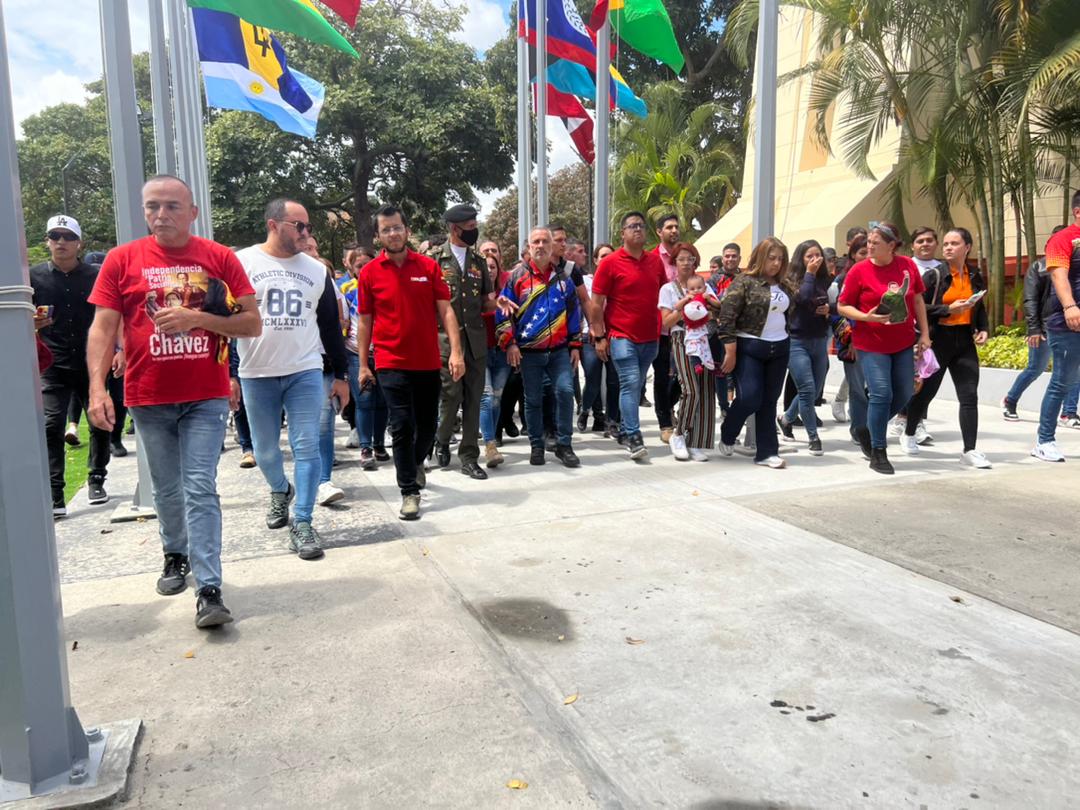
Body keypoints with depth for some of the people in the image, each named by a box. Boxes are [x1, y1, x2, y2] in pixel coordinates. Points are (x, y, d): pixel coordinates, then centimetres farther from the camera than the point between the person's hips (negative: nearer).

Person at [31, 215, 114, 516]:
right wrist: (32, 323, -12)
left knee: (101, 424, 9)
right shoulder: (34, 276, 4)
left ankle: (96, 480, 29)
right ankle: (55, 497, -8)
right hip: (54, 366, -1)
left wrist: (119, 350, -2)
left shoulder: (95, 276, 4)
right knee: (51, 427, -10)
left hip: (94, 364, 1)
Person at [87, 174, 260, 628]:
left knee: (200, 489, -6)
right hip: (148, 398, 2)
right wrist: (97, 387, -12)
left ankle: (209, 590, -5)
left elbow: (252, 324, -3)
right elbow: (103, 329, 0)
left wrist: (196, 318, -16)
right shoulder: (122, 260, 2)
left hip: (206, 396, -2)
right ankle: (176, 556, 39)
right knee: (166, 489, 15)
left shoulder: (219, 258, 0)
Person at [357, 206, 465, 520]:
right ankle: (409, 491, 8)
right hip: (391, 363, -2)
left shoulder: (429, 266, 1)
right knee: (402, 426, -5)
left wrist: (456, 351, -10)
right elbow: (365, 321, 5)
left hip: (428, 362, 2)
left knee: (427, 425, 13)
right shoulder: (370, 272, 0)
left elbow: (445, 311, 0)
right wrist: (363, 365, 4)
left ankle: (416, 463, 43)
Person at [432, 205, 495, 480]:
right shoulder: (435, 259, 1)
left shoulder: (479, 262, 14)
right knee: (452, 394, -8)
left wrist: (495, 302, -5)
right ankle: (442, 439, 21)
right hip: (446, 338, -4)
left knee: (473, 399, 3)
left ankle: (469, 457, 12)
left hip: (476, 339, 4)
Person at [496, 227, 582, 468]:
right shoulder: (517, 277, 3)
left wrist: (575, 345, 9)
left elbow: (574, 313, 13)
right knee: (533, 399, 4)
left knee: (565, 390, -12)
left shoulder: (563, 278, 10)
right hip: (529, 352, -1)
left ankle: (563, 444, 1)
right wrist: (509, 343, -6)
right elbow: (503, 312, 1)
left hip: (560, 350, 1)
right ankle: (536, 446, 18)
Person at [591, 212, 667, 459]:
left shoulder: (656, 261, 9)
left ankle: (624, 430, 27)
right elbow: (596, 303, -5)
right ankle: (634, 437, -10)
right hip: (622, 337, -5)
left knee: (636, 386, 13)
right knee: (630, 384, -13)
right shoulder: (610, 263, -5)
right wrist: (599, 337, -9)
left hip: (650, 337, 5)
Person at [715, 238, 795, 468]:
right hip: (749, 348, -6)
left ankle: (767, 452, 13)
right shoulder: (744, 282, -9)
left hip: (779, 348, 6)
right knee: (749, 398, -9)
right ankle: (727, 436, 18)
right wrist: (730, 352, -16)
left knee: (769, 401, 7)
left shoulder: (784, 285, 10)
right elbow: (727, 317, -15)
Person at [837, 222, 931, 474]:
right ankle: (878, 454, 5)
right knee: (881, 395, -9)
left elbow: (918, 300, 11)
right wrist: (867, 317, -21)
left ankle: (869, 430, 32)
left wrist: (924, 333, 9)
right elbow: (842, 307, -4)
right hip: (872, 344, -4)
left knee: (904, 394, 9)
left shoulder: (908, 265, 0)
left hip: (903, 343, 5)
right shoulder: (859, 271, -9)